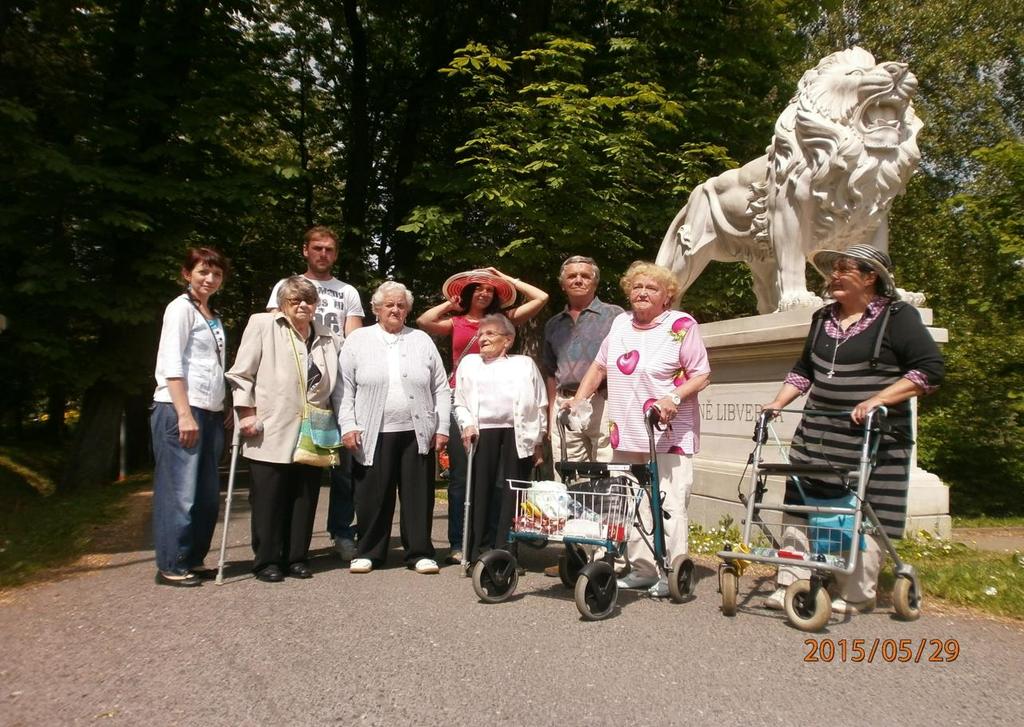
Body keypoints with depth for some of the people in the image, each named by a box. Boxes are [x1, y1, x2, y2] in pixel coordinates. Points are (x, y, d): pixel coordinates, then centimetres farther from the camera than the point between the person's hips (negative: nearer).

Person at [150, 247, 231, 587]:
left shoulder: (213, 317, 20)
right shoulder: (181, 308, -3)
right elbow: (171, 364, -12)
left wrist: (225, 410, 12)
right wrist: (184, 414, -18)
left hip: (209, 413, 8)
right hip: (179, 410, -8)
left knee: (207, 494, 9)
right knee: (180, 492, -5)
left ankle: (193, 560, 19)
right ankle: (172, 567, 4)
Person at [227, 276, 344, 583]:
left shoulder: (327, 337, 14)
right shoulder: (262, 324, 4)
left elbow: (335, 384, 17)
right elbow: (241, 374, 1)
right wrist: (247, 413, -5)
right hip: (271, 433, -3)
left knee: (305, 498, 7)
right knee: (269, 500, 3)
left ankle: (296, 558, 19)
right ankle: (267, 561, 15)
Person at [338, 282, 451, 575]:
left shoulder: (423, 341, 11)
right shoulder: (358, 340, 7)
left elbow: (441, 389, 10)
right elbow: (345, 388, 3)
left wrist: (442, 427, 3)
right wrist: (348, 425, -6)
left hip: (417, 434, 1)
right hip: (373, 435, -1)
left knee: (419, 494, 5)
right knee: (373, 496, 5)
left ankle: (420, 552, 16)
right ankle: (368, 552, 19)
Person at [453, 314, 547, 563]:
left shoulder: (524, 364, 15)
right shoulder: (469, 363, 19)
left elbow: (540, 405, 13)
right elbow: (460, 402, 16)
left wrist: (538, 442, 7)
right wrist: (467, 424, -3)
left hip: (517, 437, 0)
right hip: (482, 435, 1)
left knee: (510, 496, -2)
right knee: (481, 493, -3)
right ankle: (479, 552, 3)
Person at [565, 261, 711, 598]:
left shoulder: (681, 325, -4)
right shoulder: (621, 323, 13)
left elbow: (701, 375, -6)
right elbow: (600, 366, 21)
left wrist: (674, 397, -21)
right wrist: (578, 399, 13)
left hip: (668, 435, -5)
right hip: (627, 435, 6)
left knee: (669, 504, -6)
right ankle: (642, 569, 20)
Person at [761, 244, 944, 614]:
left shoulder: (898, 316, -4)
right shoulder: (823, 319, 15)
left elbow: (930, 369, -10)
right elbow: (803, 370, 22)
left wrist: (878, 399, -19)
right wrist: (777, 403, 9)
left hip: (872, 438, -5)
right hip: (817, 436, 6)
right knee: (801, 508, 3)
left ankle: (856, 595, 14)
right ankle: (790, 585, 10)